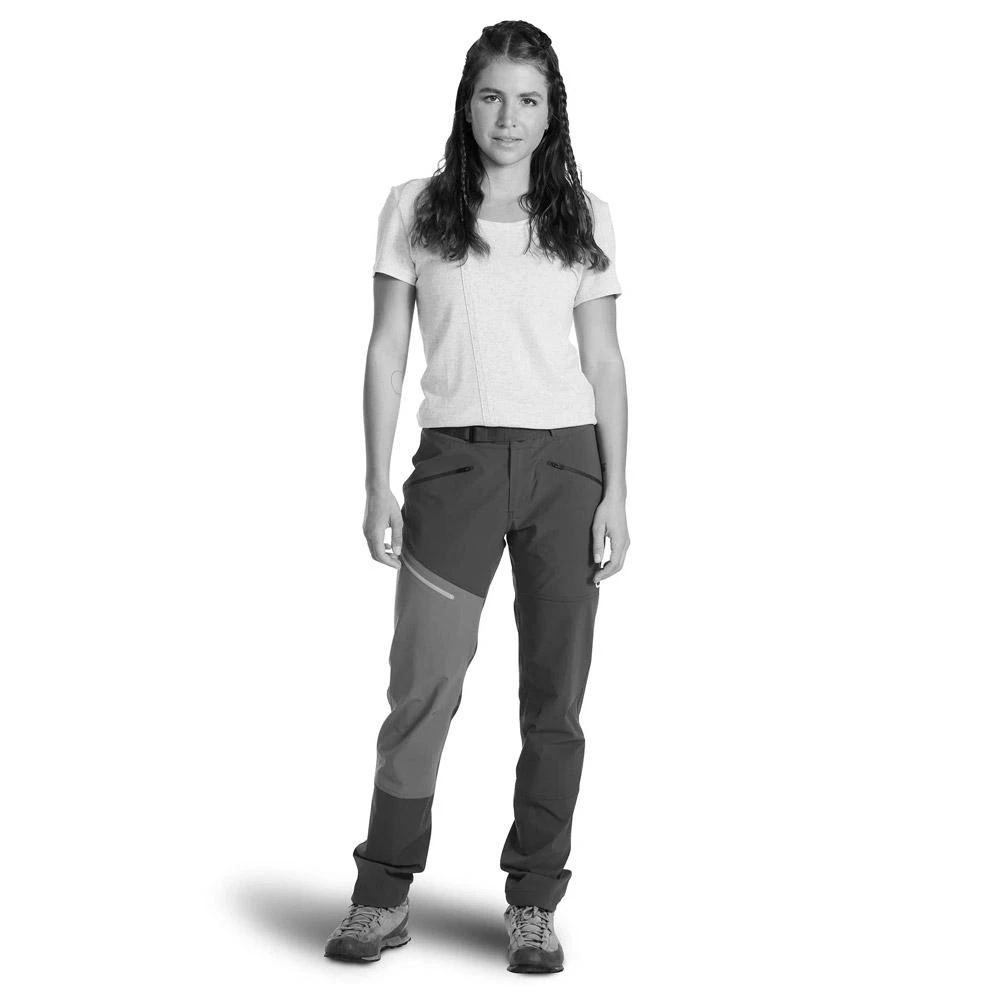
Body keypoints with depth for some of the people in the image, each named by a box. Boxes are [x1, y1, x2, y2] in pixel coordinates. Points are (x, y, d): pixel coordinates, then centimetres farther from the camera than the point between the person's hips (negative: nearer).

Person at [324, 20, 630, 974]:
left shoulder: (583, 217, 7)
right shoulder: (415, 208, 5)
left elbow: (603, 359, 7)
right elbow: (386, 349, 5)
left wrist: (615, 493, 0)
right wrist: (378, 484, -1)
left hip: (566, 464, 1)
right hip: (456, 461, -1)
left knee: (555, 695, 3)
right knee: (423, 686, -4)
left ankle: (533, 905, 15)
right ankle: (382, 899, 10)